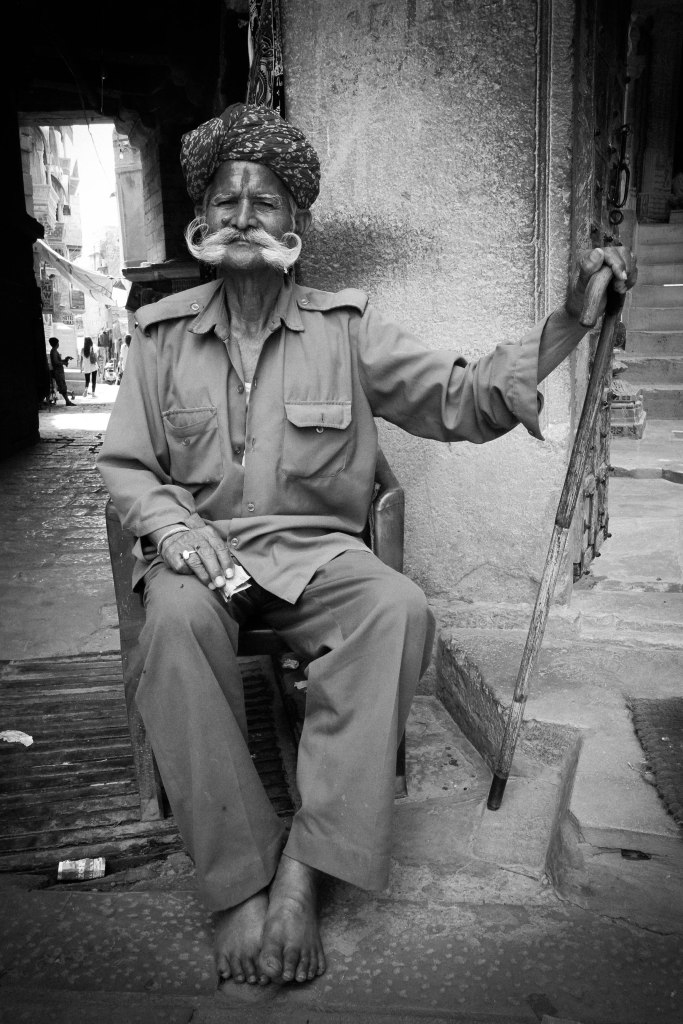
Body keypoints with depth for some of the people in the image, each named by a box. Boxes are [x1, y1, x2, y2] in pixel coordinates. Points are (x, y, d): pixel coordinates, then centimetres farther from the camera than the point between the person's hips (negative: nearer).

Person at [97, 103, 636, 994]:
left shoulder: (345, 327, 8)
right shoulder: (162, 333, 10)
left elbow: (460, 402, 2)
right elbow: (124, 466, 9)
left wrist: (567, 322, -9)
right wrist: (172, 524, -13)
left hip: (317, 550, 1)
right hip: (200, 547, 0)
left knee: (400, 609, -31)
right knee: (176, 620, -35)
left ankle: (304, 868, -25)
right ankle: (240, 881, -25)